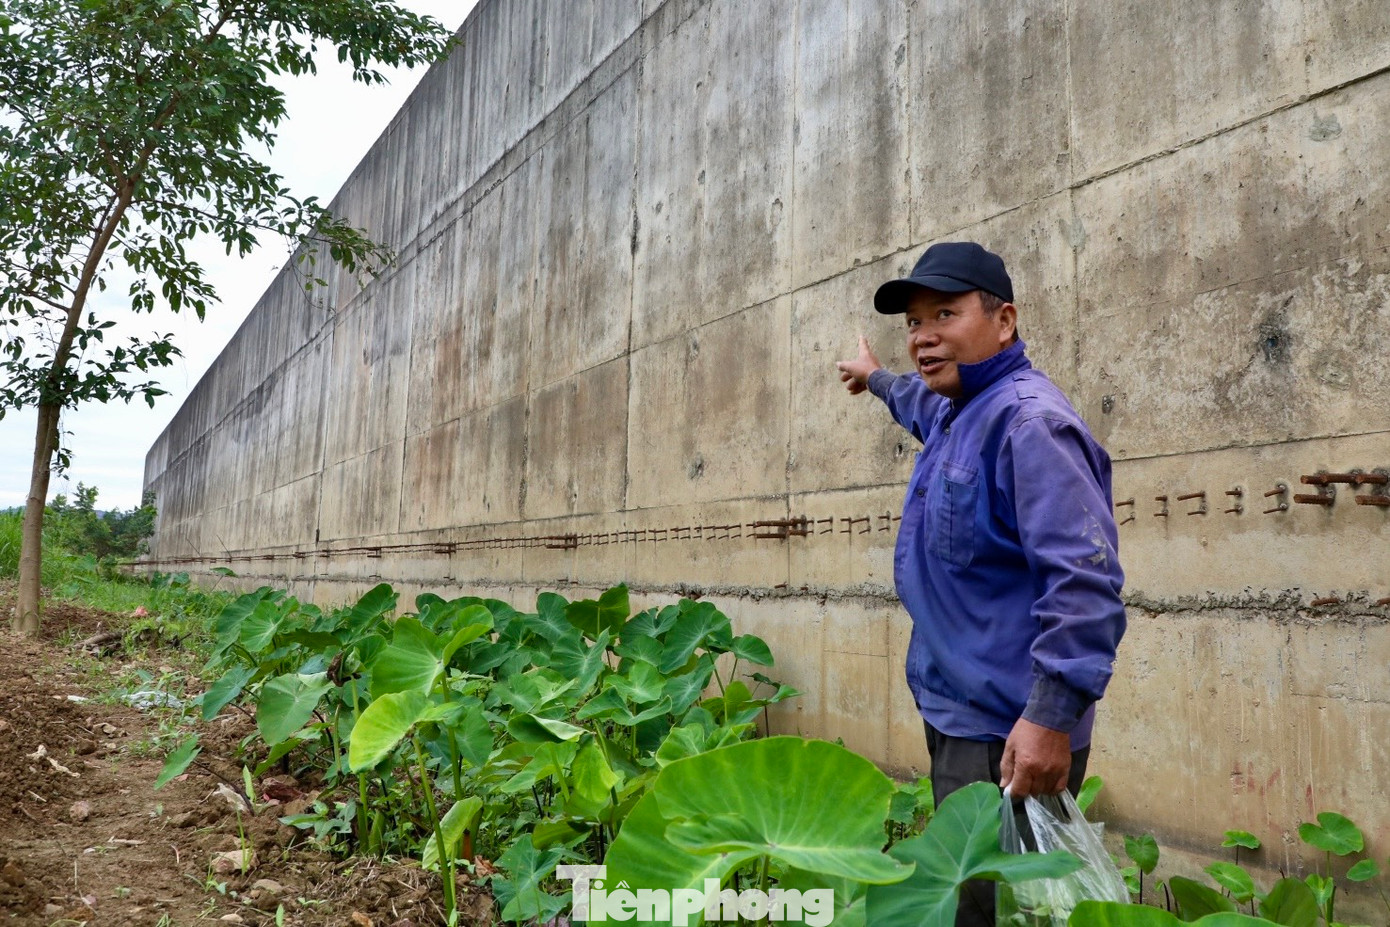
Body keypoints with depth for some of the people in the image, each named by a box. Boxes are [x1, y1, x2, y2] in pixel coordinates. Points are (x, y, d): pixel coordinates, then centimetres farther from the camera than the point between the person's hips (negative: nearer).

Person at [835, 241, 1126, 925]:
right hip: (957, 715, 10)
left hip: (1009, 738, -10)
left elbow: (1084, 580, -27)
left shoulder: (1027, 421, -19)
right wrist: (877, 379, 56)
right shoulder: (957, 413, 11)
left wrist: (1053, 716, -32)